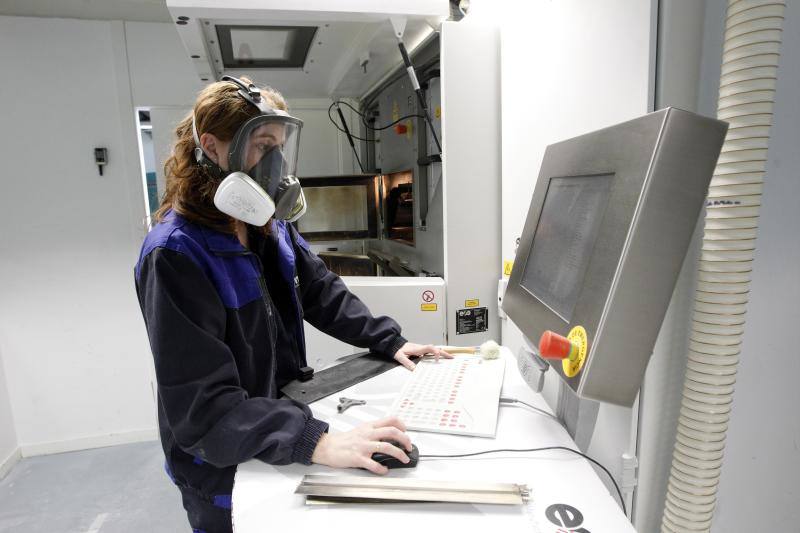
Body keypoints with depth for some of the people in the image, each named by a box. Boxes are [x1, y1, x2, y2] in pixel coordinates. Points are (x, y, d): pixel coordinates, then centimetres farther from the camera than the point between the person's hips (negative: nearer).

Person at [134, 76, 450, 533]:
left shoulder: (271, 226, -3)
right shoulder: (175, 255, -27)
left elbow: (322, 291, 7)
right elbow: (201, 407, -30)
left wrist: (389, 340, -1)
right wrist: (317, 442, -38)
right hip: (226, 475, -6)